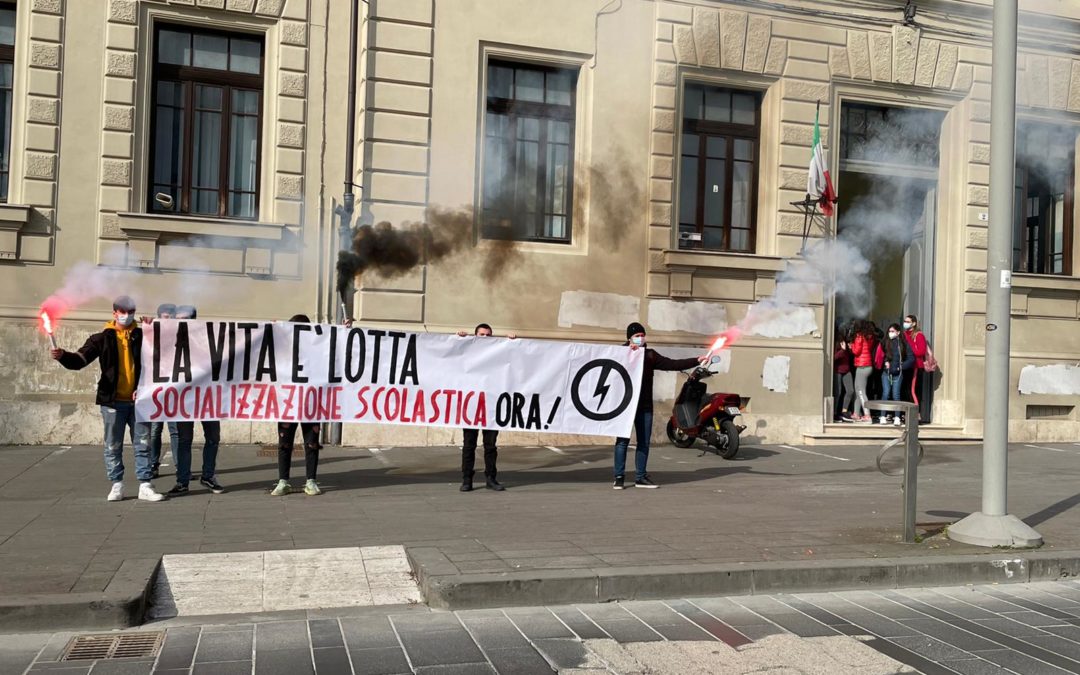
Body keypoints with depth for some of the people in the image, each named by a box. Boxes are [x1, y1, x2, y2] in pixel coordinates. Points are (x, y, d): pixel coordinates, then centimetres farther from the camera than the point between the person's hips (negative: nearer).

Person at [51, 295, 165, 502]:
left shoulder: (142, 335, 5)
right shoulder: (103, 337, 4)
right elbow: (80, 359, -3)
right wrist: (63, 356, -22)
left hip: (138, 400, 0)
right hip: (112, 400, 0)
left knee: (143, 444, 4)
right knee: (113, 446, 7)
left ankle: (145, 486, 9)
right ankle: (117, 485, 18)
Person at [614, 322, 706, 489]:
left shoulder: (649, 355, 12)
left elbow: (672, 364, 8)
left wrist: (696, 361, 1)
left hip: (645, 405, 4)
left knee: (644, 442, 8)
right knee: (623, 440, -3)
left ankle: (641, 477, 17)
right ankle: (619, 477, 2)